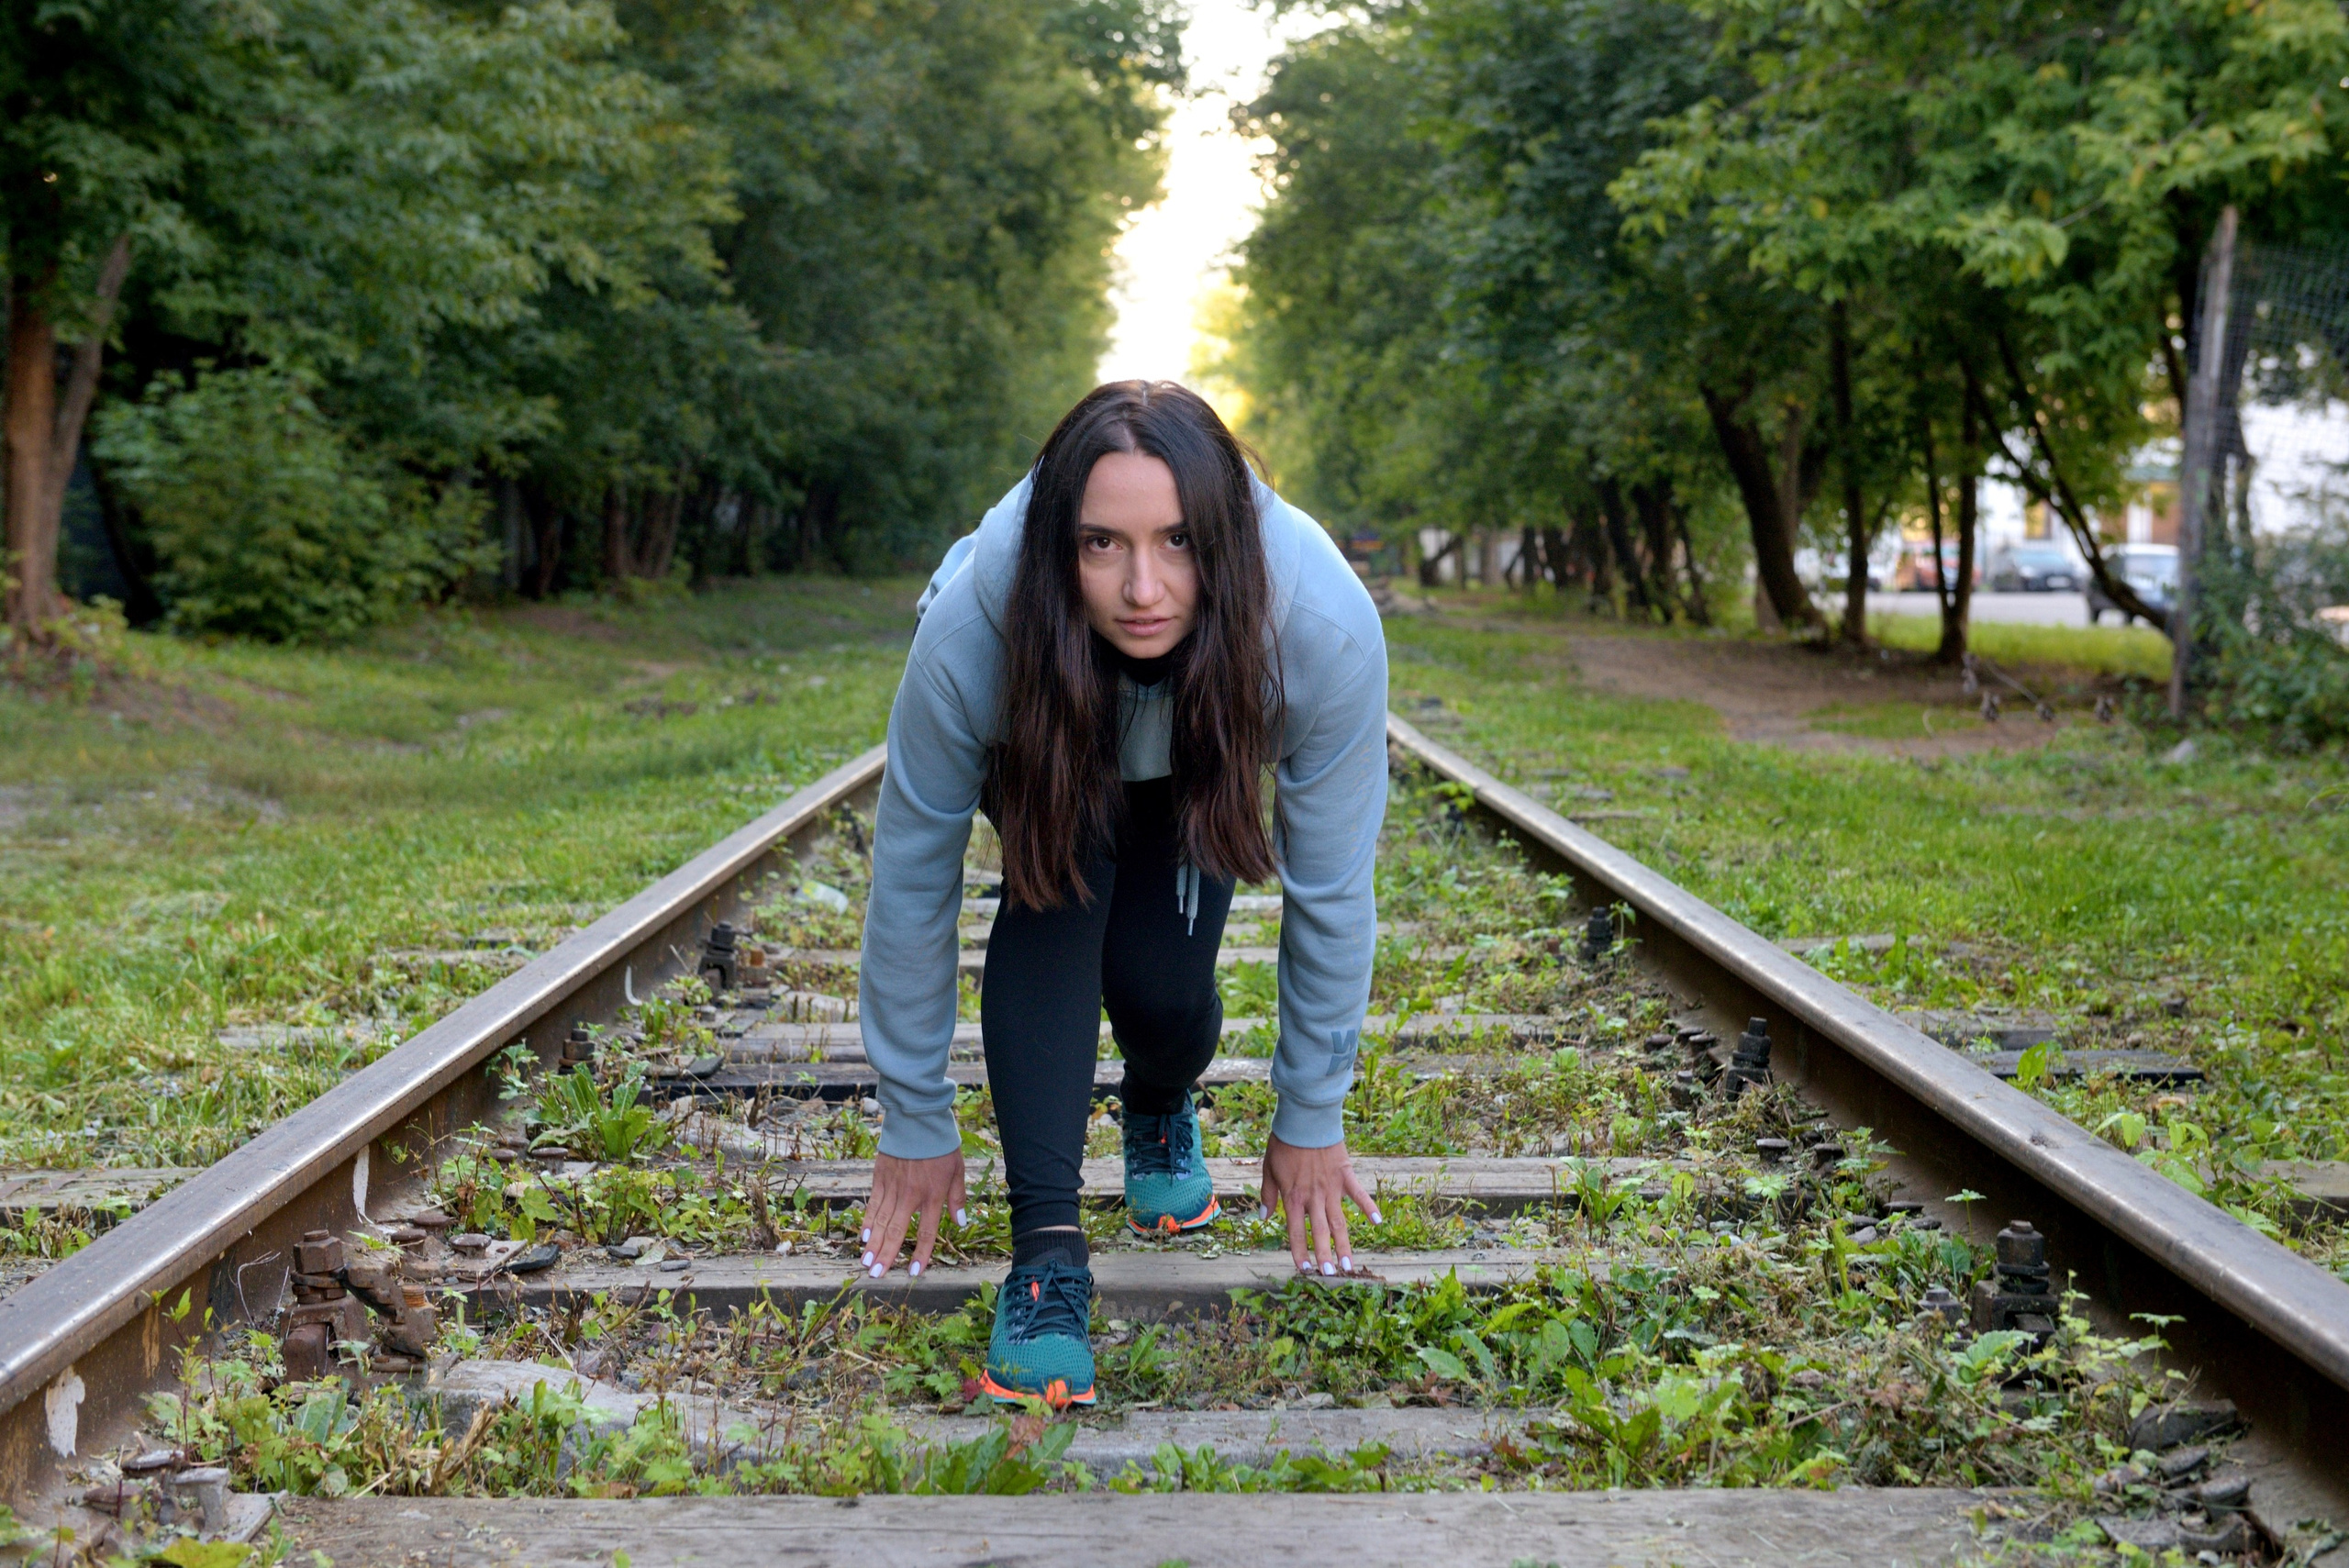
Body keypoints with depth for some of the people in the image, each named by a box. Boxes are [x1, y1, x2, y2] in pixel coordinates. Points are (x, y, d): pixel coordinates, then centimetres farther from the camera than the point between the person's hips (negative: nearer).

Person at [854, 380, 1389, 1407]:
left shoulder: (1327, 628, -40)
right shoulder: (972, 631, -40)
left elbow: (1330, 891, -27)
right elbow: (912, 880, -27)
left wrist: (1311, 1121, -16)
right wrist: (915, 1129, -18)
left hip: (1200, 771, 1)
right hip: (1038, 766, 0)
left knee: (1160, 987, -17)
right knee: (1056, 889, -31)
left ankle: (1160, 1111, 21)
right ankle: (1046, 1247, -28)